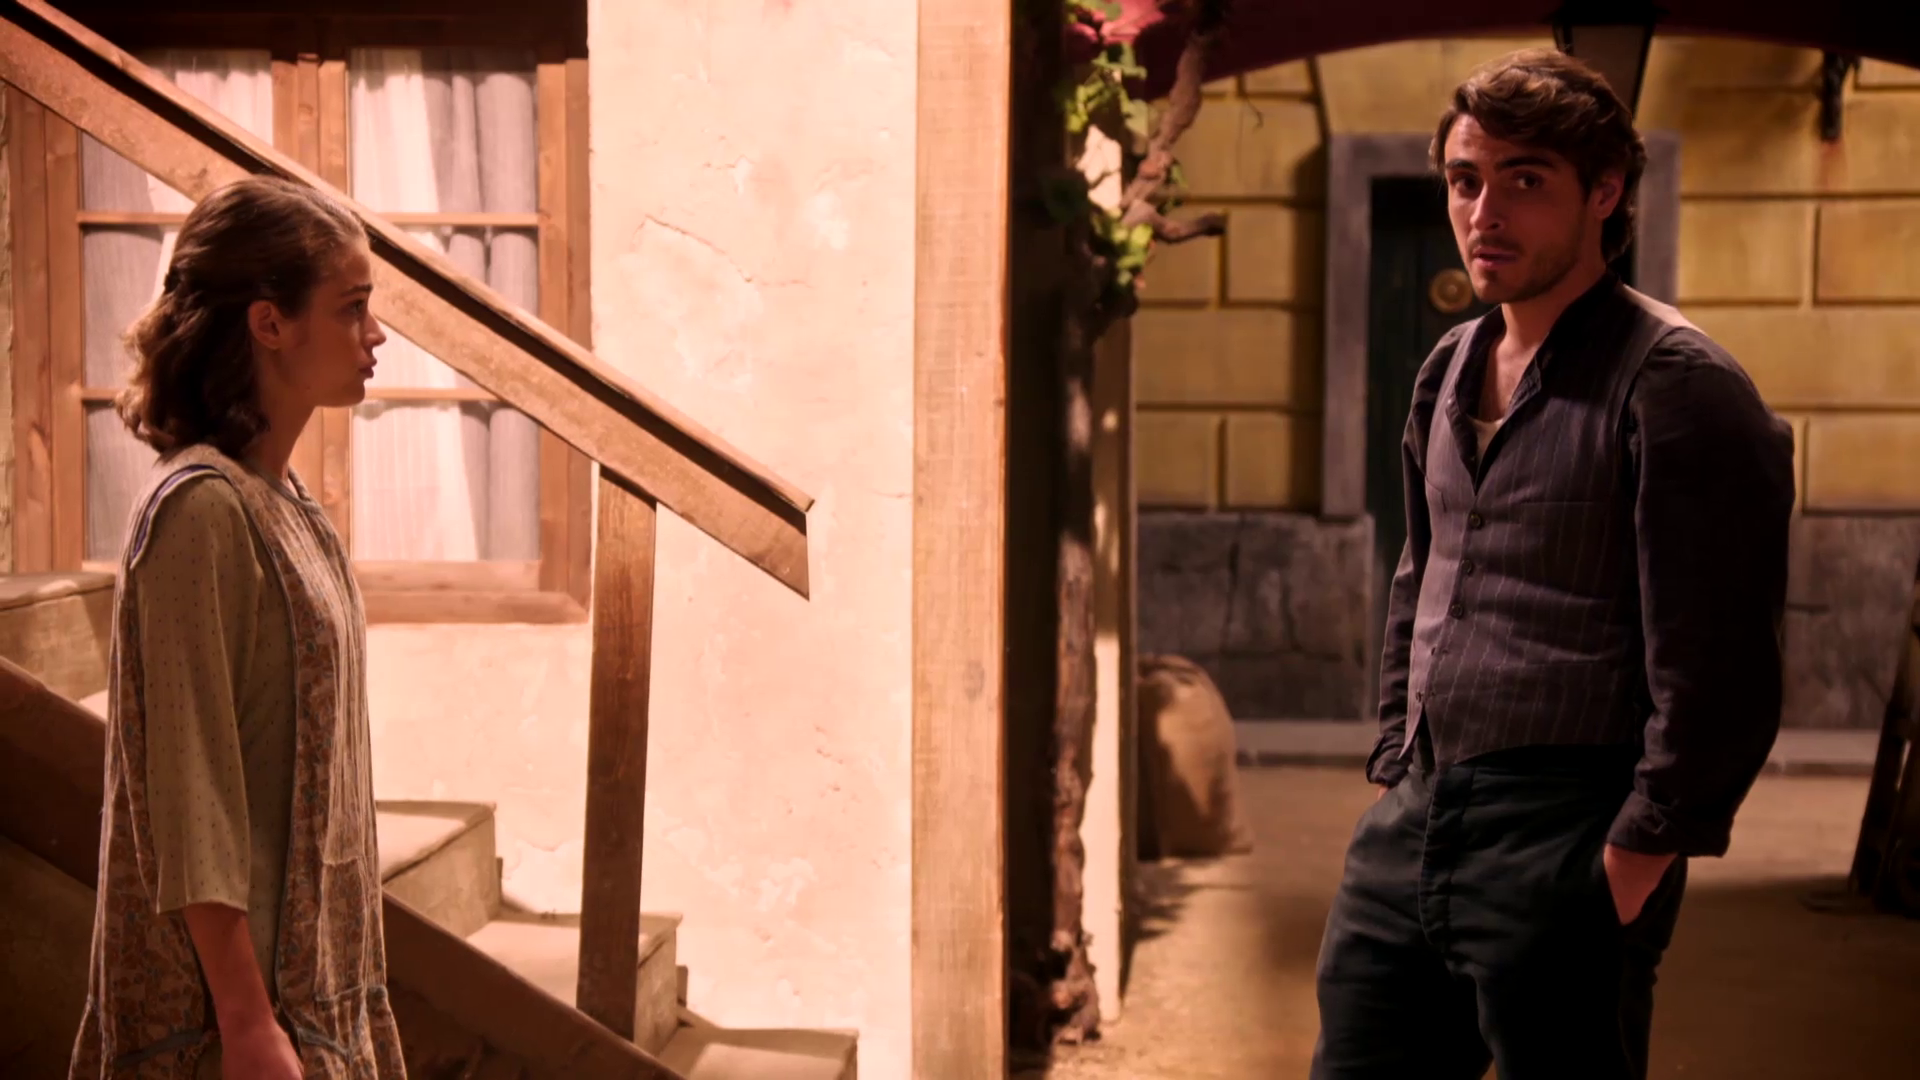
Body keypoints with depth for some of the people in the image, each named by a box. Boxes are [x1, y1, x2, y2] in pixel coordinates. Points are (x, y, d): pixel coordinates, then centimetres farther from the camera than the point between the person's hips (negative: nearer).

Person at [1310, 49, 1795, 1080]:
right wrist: (1396, 771, 17)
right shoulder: (1449, 368, 13)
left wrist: (1639, 855, -16)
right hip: (1412, 829, 8)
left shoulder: (1675, 383, -12)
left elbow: (1717, 665, -16)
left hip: (1563, 842, -7)